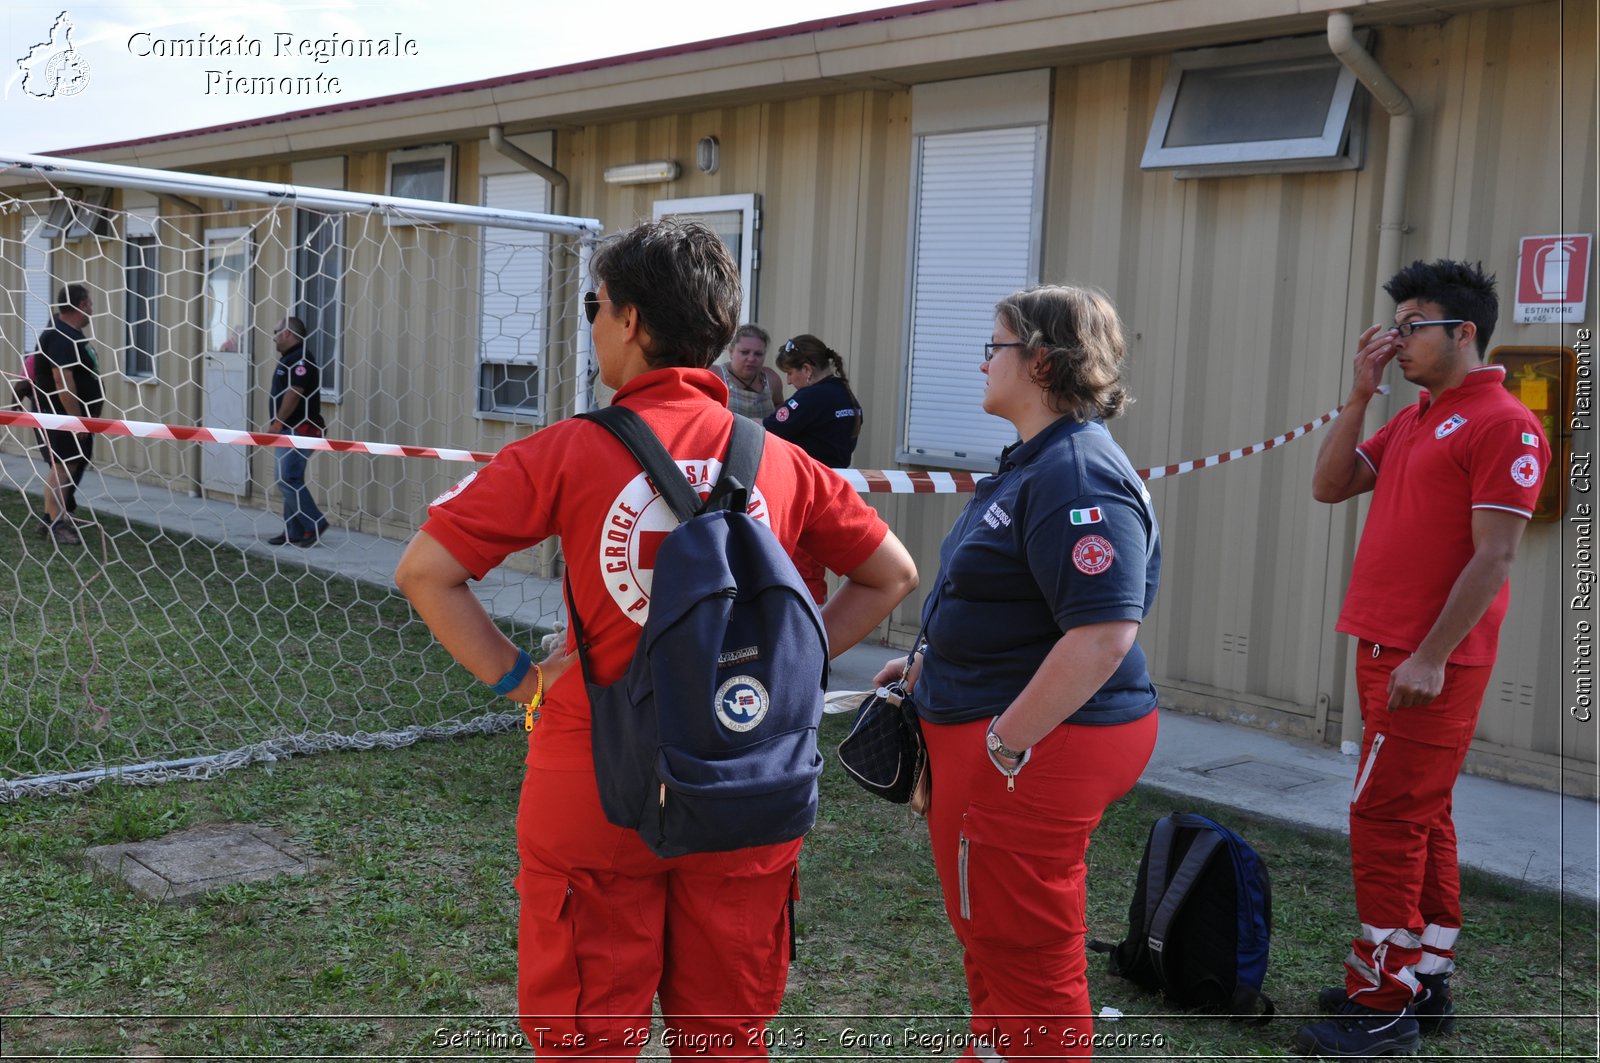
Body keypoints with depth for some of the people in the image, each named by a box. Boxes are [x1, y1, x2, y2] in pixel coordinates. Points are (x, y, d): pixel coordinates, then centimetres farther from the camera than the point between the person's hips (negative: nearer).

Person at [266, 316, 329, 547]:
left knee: (288, 479, -12)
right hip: (289, 430, 11)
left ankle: (314, 525, -5)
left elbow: (294, 394, -21)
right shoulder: (288, 359, 18)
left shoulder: (300, 360, -14)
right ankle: (294, 532, 15)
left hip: (299, 430, -11)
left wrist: (277, 422, -16)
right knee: (290, 480, 11)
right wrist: (278, 423, 12)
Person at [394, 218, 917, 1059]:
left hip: (595, 795, -2)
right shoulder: (781, 462, -2)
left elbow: (424, 571, -10)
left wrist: (513, 676, -3)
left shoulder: (567, 454, -10)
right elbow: (891, 575, 8)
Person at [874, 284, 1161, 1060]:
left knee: (1025, 958, 3)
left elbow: (1104, 634, -29)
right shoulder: (1036, 460, 13)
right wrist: (931, 662, 21)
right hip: (995, 729, 11)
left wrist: (1006, 744, -25)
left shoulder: (1076, 475, -21)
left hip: (1034, 750, -11)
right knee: (994, 941, 24)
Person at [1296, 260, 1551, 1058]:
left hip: (1430, 663, -9)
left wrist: (1429, 658, -20)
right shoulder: (1413, 420, 15)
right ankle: (1426, 983, 24)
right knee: (1420, 819, 14)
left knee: (1384, 820, -6)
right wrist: (1360, 394, 5)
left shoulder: (1503, 426, -11)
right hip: (1385, 649, 9)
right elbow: (1329, 485, 13)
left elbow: (1494, 557, -17)